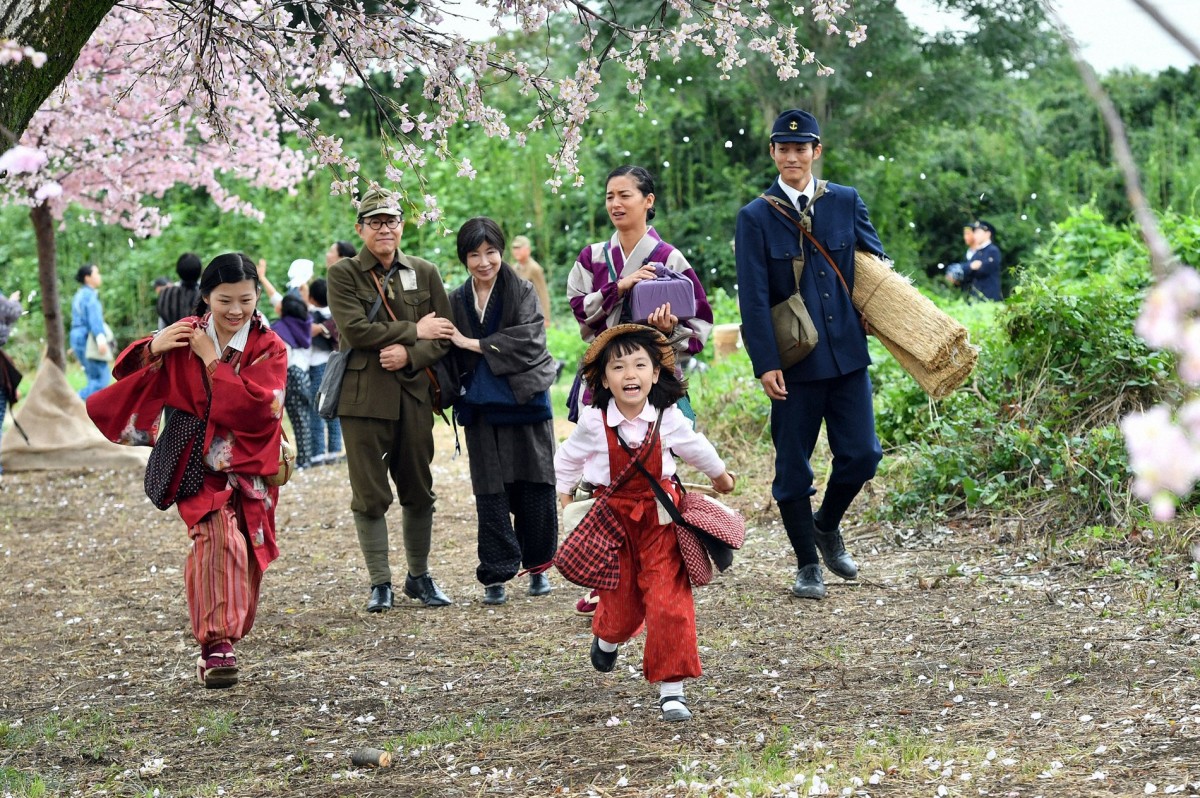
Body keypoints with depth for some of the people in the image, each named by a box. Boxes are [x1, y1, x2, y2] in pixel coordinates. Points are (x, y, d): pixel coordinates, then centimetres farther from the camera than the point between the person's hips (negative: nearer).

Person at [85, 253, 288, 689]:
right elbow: (132, 372, 3)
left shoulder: (269, 347, -1)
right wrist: (154, 348, -16)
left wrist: (212, 361, -14)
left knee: (245, 555, 5)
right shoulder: (186, 337, 1)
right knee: (218, 535, -24)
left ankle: (219, 639, 26)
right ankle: (217, 644, -29)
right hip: (200, 465, -2)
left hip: (250, 467, 2)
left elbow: (257, 403, -17)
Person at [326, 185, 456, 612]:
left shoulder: (425, 273, 10)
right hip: (363, 398, -3)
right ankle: (380, 582, 9)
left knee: (418, 492, 9)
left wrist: (409, 355, -12)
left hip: (414, 396, 3)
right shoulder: (343, 274, 1)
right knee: (370, 496, 0)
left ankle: (419, 576, 22)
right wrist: (413, 330, -10)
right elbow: (354, 329, -13)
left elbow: (445, 336, 6)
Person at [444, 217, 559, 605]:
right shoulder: (456, 301, 8)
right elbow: (450, 358, 7)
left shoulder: (522, 292, -1)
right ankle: (496, 576, 3)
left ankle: (538, 566, 16)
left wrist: (472, 344, -15)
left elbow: (528, 339, -15)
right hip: (482, 410, 2)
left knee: (534, 487, 1)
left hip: (525, 400, -2)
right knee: (491, 492, -1)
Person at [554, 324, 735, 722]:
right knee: (622, 603, 8)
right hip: (614, 518, 0)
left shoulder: (668, 419, -6)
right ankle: (606, 637, 47)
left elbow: (695, 448, 15)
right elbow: (568, 458, 10)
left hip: (660, 515, 0)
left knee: (669, 602, -11)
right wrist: (564, 497, 17)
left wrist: (719, 474, 31)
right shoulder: (594, 423, -10)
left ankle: (671, 689, -3)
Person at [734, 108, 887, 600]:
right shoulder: (755, 218, -2)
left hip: (848, 352, 2)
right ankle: (807, 565, 18)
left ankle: (827, 525, 29)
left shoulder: (846, 202, 6)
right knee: (792, 466, 3)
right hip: (795, 361, -2)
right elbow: (753, 297, -6)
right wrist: (765, 364, -13)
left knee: (861, 454, 1)